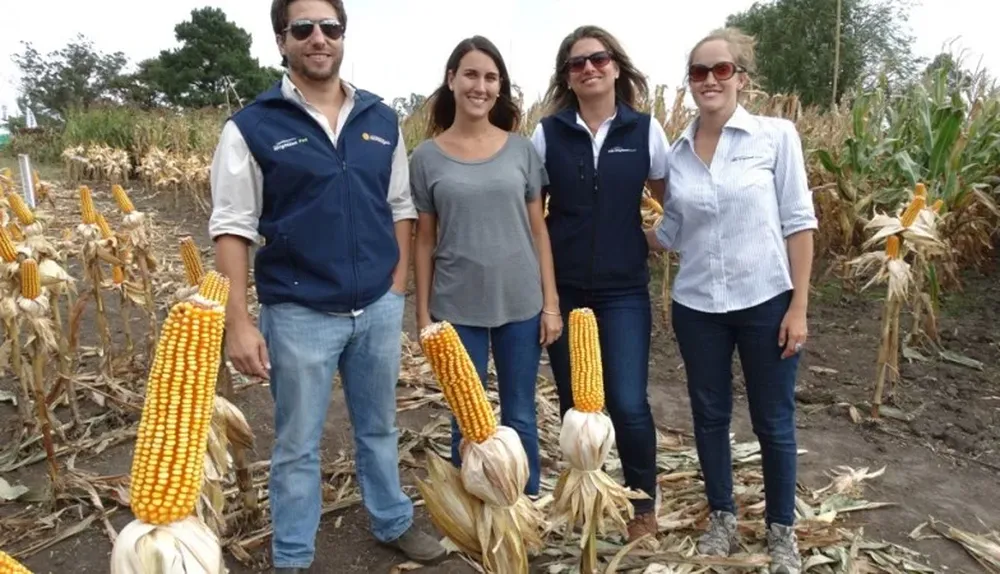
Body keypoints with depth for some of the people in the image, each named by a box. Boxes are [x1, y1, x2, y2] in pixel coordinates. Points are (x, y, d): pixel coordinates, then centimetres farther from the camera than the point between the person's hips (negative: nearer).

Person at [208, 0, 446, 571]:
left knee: (380, 426, 20)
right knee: (298, 443, 11)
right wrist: (239, 321, -12)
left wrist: (398, 283, 2)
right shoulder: (251, 126, -6)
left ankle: (394, 522, 40)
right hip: (297, 313, -3)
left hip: (379, 307, 3)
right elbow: (232, 227, -8)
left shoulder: (382, 119, 5)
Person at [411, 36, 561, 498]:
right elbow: (424, 240, 2)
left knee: (520, 417, 13)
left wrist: (551, 303, 1)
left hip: (520, 305, 1)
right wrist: (423, 314, 1)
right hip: (458, 309, -1)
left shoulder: (521, 149, 1)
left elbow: (538, 229, 4)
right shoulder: (427, 157, -1)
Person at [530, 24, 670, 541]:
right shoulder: (547, 133, 0)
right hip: (563, 289, 1)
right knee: (574, 402, 9)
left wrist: (656, 243, 2)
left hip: (624, 290, -1)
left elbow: (672, 202, 12)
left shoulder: (645, 130, -1)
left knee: (627, 404, -5)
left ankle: (643, 502, 21)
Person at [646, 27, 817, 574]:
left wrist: (798, 307, -9)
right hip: (697, 307, 3)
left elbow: (799, 223, -6)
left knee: (773, 421, 10)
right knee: (709, 416, 15)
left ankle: (781, 529, 32)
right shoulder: (677, 153, 3)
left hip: (765, 303, -3)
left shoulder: (776, 135, -6)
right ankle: (722, 517, 35)